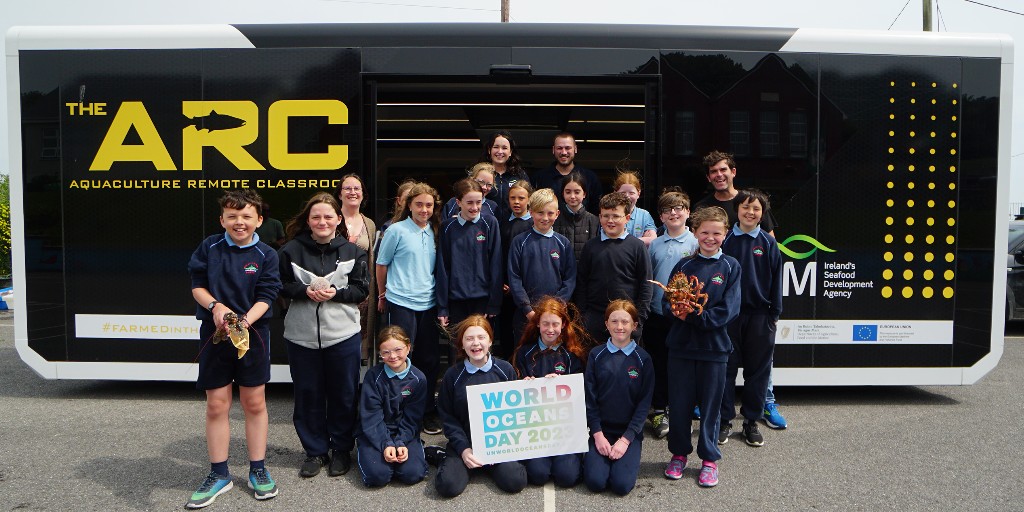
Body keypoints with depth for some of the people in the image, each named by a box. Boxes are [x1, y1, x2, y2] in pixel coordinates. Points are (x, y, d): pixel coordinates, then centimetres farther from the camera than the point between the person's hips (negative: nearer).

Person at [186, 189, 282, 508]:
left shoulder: (266, 255, -4)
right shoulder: (209, 247, -1)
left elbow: (266, 297, -9)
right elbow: (196, 284, 2)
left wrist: (245, 321, -26)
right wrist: (215, 306, -17)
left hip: (253, 334, -1)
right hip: (214, 334, 1)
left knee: (255, 403, 8)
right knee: (216, 406, 6)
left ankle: (257, 470, 23)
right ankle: (219, 475, 20)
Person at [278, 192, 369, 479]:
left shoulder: (352, 251, 1)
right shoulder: (292, 250, 1)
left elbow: (362, 289, 1)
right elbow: (282, 286, 3)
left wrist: (335, 293, -15)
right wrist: (305, 291, -15)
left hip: (343, 335, 0)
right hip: (302, 335, 1)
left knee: (343, 395, 8)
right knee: (308, 395, 8)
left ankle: (342, 450, 24)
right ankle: (315, 451, 24)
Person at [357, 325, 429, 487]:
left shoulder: (418, 379, -5)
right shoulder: (373, 375, -9)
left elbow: (412, 418, -3)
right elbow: (371, 416, -11)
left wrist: (401, 443, -17)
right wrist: (386, 444, -21)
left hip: (405, 433, 1)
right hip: (375, 433, -1)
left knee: (413, 474, -21)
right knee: (378, 476, -23)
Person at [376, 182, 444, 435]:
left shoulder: (434, 232, 9)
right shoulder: (396, 231, -5)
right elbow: (381, 265, 3)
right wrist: (384, 294, 12)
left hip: (428, 304, 5)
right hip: (400, 304, -5)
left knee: (430, 359, 9)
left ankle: (427, 412, 24)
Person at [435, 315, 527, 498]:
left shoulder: (505, 370, -2)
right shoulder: (453, 375, -3)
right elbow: (447, 417, 1)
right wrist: (463, 449, -12)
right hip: (465, 441, 0)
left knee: (515, 482, -23)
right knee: (447, 486, -23)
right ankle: (451, 460, 10)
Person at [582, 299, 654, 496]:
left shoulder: (643, 359, -3)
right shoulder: (596, 355, 0)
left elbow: (644, 403, -5)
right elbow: (589, 398, -1)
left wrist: (625, 439, -12)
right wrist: (598, 434, -9)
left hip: (630, 432, -1)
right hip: (601, 430, 1)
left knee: (622, 484, -18)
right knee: (595, 481, -17)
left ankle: (631, 456, 12)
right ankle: (593, 456, 14)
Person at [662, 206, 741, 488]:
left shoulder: (730, 267, -1)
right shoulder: (684, 265, 5)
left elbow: (728, 310, -9)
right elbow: (669, 301, 3)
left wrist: (694, 316, -18)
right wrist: (678, 310, -20)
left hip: (714, 346, -1)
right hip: (681, 345, 2)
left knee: (711, 404, 8)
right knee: (679, 402, 8)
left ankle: (709, 459, 23)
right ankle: (679, 453, 26)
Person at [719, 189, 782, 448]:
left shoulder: (768, 243, 2)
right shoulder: (726, 240, 0)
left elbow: (776, 280, 5)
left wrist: (774, 314, 1)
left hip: (760, 315, 1)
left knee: (757, 370, 8)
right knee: (726, 368, 5)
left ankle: (751, 421, 21)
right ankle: (724, 420, 17)